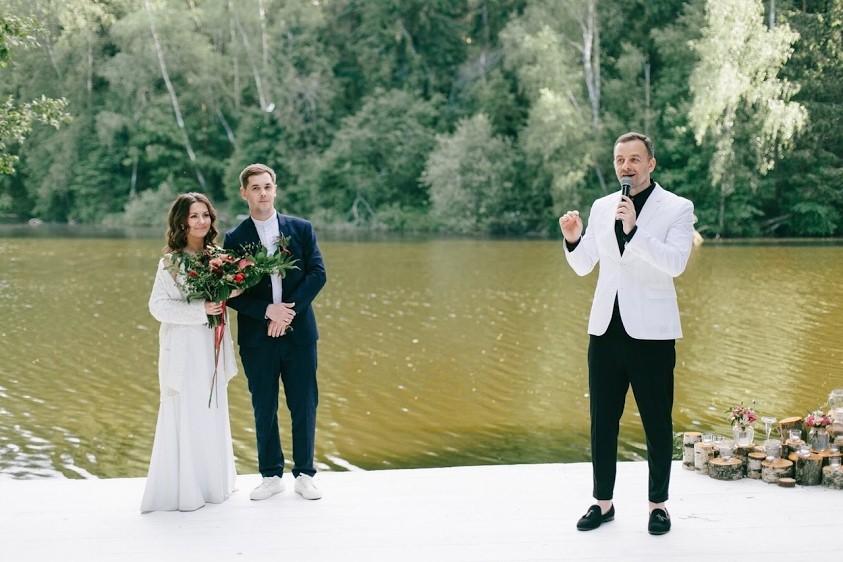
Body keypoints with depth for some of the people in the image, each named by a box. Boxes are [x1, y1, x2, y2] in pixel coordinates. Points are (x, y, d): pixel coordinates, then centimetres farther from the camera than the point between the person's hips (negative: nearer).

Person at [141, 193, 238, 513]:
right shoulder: (171, 262, -9)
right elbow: (158, 306, -14)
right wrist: (201, 310, -20)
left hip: (212, 345, 6)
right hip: (184, 348, -6)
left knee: (213, 412, 12)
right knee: (185, 414, -2)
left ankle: (212, 483, 24)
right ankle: (182, 490, 7)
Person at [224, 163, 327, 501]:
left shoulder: (302, 229, 4)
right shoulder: (235, 238, 2)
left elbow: (317, 274, -3)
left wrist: (288, 311, -14)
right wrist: (267, 311, -17)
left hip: (299, 333, 0)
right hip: (257, 337, 0)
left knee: (304, 406, 6)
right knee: (264, 409, 8)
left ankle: (304, 474, 18)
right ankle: (271, 475, 20)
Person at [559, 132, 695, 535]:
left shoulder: (677, 208, -4)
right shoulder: (602, 207, 9)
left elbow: (676, 263, -19)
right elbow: (583, 266, 12)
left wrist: (633, 229, -28)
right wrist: (572, 239, -8)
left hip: (651, 331, -4)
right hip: (606, 328, 4)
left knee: (657, 423, 5)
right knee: (602, 421, 9)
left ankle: (658, 504, 18)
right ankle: (603, 502, 20)